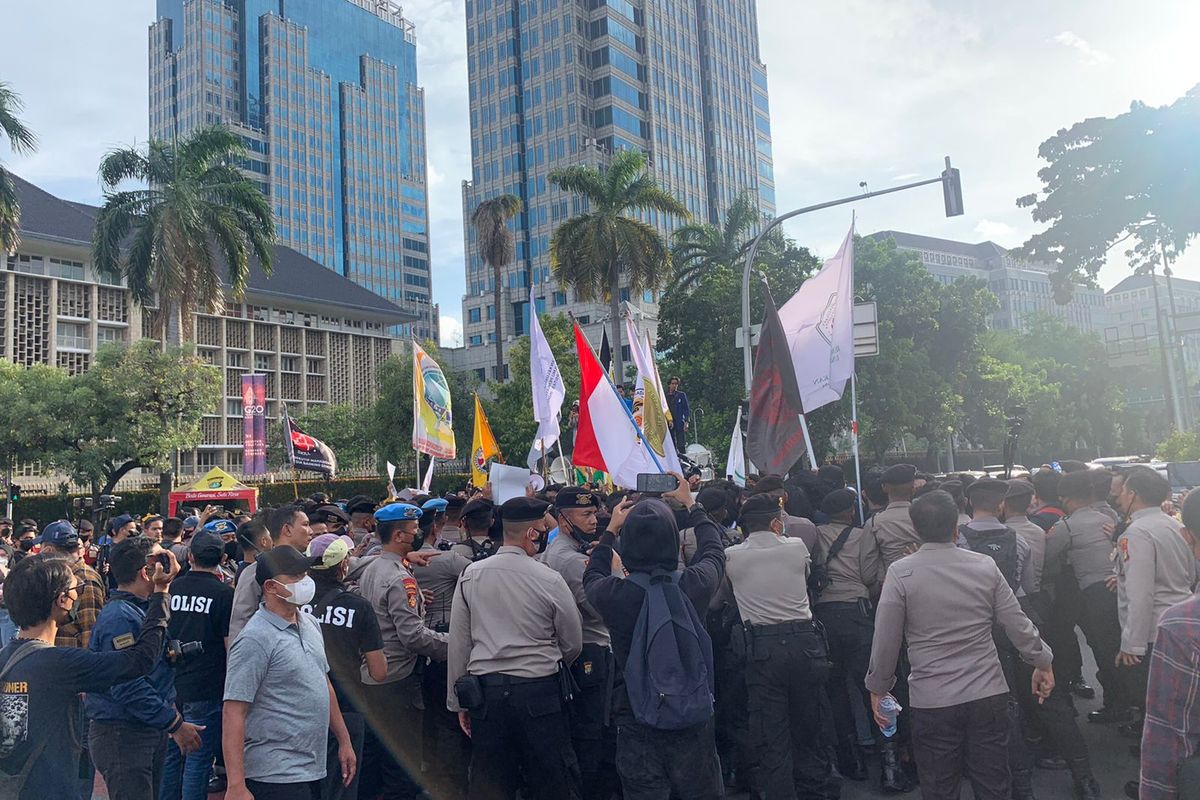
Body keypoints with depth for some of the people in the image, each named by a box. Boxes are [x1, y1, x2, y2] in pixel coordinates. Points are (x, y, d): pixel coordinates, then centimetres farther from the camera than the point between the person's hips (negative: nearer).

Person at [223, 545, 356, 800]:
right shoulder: (255, 638, -17)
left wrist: (344, 741, 17)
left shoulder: (310, 624, 8)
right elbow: (233, 713, -19)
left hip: (311, 769, 8)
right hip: (276, 776, -8)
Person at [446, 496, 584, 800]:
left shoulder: (470, 575, -2)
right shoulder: (550, 580, -9)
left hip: (484, 692, 3)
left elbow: (458, 644, 1)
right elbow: (573, 645, 2)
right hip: (539, 691, -3)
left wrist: (458, 701, 11)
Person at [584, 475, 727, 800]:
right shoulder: (694, 585, -19)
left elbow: (592, 576, 8)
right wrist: (690, 504, 20)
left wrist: (611, 529, 19)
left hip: (636, 723, -1)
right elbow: (713, 548, 6)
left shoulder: (610, 594, -20)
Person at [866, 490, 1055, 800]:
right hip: (988, 694, 3)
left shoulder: (900, 573, -10)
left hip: (932, 702, -2)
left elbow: (886, 639, -8)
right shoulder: (985, 566, -2)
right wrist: (1042, 662, 19)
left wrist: (878, 687, 5)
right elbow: (1017, 623, 3)